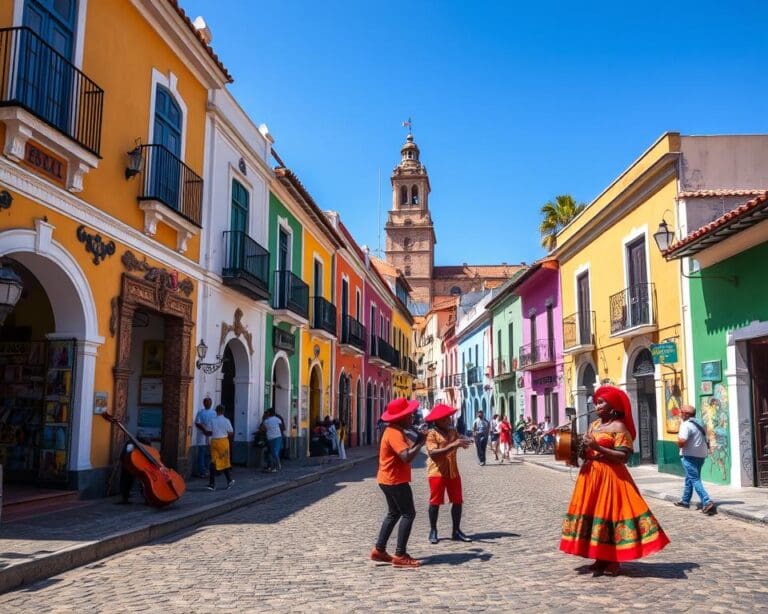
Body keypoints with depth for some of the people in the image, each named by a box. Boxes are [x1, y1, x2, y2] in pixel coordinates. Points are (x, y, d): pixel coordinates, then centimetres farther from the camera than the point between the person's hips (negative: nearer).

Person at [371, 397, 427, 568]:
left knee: (394, 513, 18)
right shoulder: (395, 433, -21)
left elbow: (407, 448, 13)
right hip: (395, 480, -11)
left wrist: (418, 440, 0)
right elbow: (407, 457, -32)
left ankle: (379, 550, 20)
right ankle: (400, 555, -5)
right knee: (408, 514, -5)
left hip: (390, 479, 11)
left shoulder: (395, 431, 12)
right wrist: (420, 442, -21)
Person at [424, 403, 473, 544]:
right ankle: (433, 531, 14)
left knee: (457, 501, 7)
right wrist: (452, 445, -32)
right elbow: (433, 453, -24)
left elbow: (462, 443, 4)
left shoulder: (453, 431, 8)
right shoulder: (432, 433, -12)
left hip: (453, 472, 6)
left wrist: (463, 442, -21)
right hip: (437, 473, -6)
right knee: (435, 502, 2)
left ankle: (456, 531, 17)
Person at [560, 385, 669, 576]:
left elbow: (623, 456, -18)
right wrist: (582, 448, -2)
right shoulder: (594, 424, 15)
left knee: (609, 513, -6)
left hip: (610, 477, -8)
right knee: (592, 512, 9)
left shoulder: (619, 427, -9)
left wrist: (598, 447, -23)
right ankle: (600, 559, 19)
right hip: (590, 475, 8)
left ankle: (613, 562, 4)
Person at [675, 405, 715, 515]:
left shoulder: (686, 425, -16)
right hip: (701, 455, 9)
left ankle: (707, 503, -22)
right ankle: (685, 501, 32)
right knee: (689, 478, 21)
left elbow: (681, 442, -25)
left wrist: (678, 438, -5)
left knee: (695, 480, -9)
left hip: (689, 456, -9)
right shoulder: (699, 424, 13)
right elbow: (705, 439, 21)